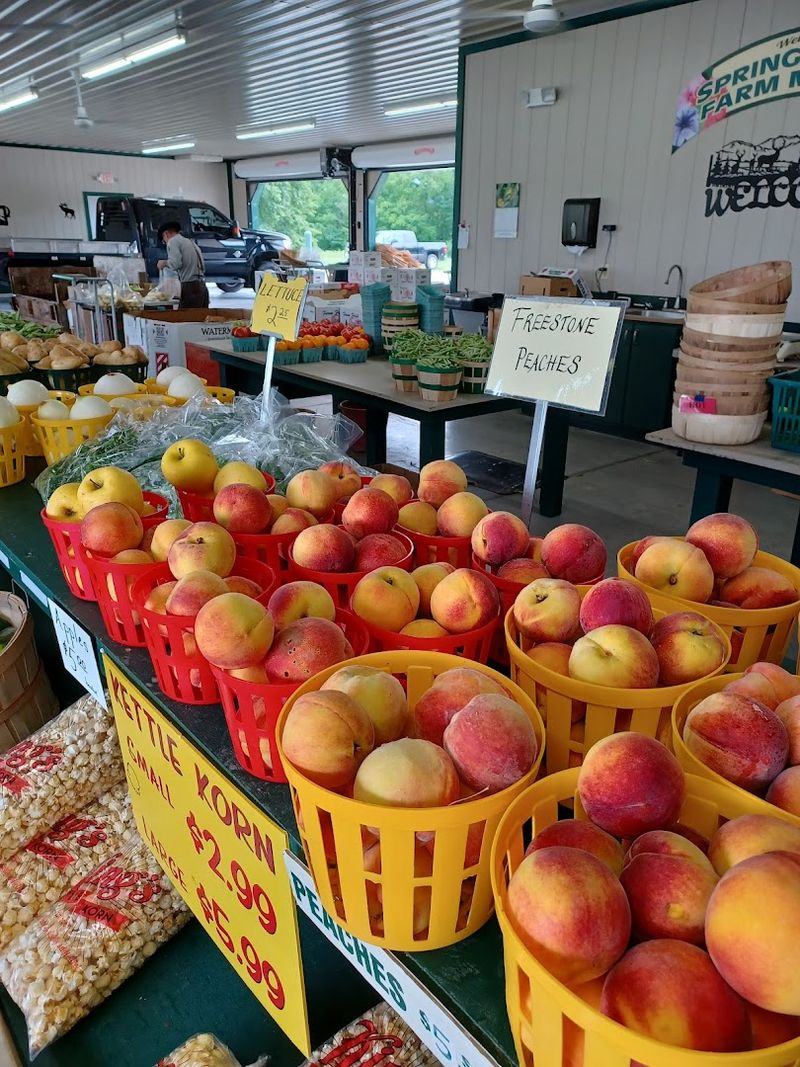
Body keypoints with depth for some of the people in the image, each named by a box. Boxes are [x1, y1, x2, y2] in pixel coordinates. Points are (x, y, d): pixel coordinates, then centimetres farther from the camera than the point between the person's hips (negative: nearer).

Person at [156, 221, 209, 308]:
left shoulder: (173, 241, -1)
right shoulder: (190, 242, 25)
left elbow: (176, 263, -16)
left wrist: (164, 263, 4)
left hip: (190, 287, -8)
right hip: (201, 285, 8)